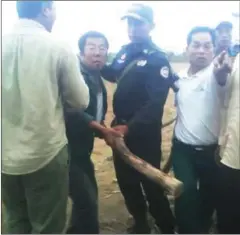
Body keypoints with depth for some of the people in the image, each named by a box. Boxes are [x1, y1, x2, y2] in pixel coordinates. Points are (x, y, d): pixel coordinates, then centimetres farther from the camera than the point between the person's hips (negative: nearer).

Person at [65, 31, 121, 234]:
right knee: (87, 200, -9)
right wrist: (102, 129, -28)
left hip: (81, 148, 9)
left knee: (87, 197, 21)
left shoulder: (97, 79, 12)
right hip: (67, 148, -9)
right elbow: (71, 110, -28)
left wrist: (105, 131, -1)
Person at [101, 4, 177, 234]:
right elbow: (113, 74, 27)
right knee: (126, 180, 17)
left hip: (144, 133, -7)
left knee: (150, 184, 3)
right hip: (121, 128, 7)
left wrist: (130, 127, -34)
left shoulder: (157, 59, -14)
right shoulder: (124, 52, 7)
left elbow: (155, 103, -24)